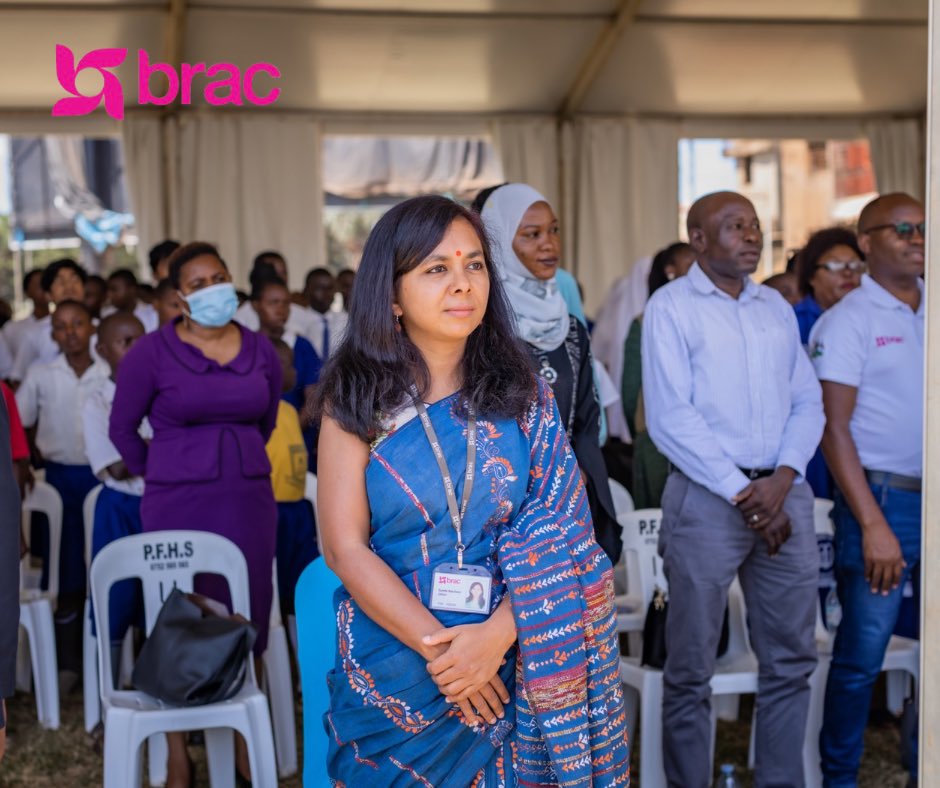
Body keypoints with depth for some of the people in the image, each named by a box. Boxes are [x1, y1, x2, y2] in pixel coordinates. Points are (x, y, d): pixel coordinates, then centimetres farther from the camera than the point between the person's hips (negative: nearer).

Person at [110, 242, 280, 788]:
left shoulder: (262, 352, 6)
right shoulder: (152, 352, -5)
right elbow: (123, 427, 5)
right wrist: (161, 477, 10)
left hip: (250, 500, 3)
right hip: (178, 504, -3)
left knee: (248, 614, 8)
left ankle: (245, 738, 24)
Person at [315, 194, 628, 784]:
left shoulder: (523, 392, 0)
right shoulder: (357, 401, -4)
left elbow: (555, 536, -5)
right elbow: (345, 547, -9)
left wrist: (496, 635, -19)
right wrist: (437, 646, -17)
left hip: (511, 664, 1)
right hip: (392, 665, -1)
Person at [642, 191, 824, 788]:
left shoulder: (778, 307, 15)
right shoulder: (671, 306, -1)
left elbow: (808, 402, 10)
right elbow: (670, 417, -9)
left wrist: (783, 480, -7)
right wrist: (742, 493, -13)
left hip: (783, 494, 5)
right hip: (707, 497, -5)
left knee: (792, 659, 10)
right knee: (691, 669, 2)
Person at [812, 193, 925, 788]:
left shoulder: (926, 311, 10)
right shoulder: (848, 320, -4)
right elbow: (834, 426, -9)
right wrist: (873, 524, -15)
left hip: (928, 498, 5)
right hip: (884, 497, -5)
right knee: (862, 656, 1)